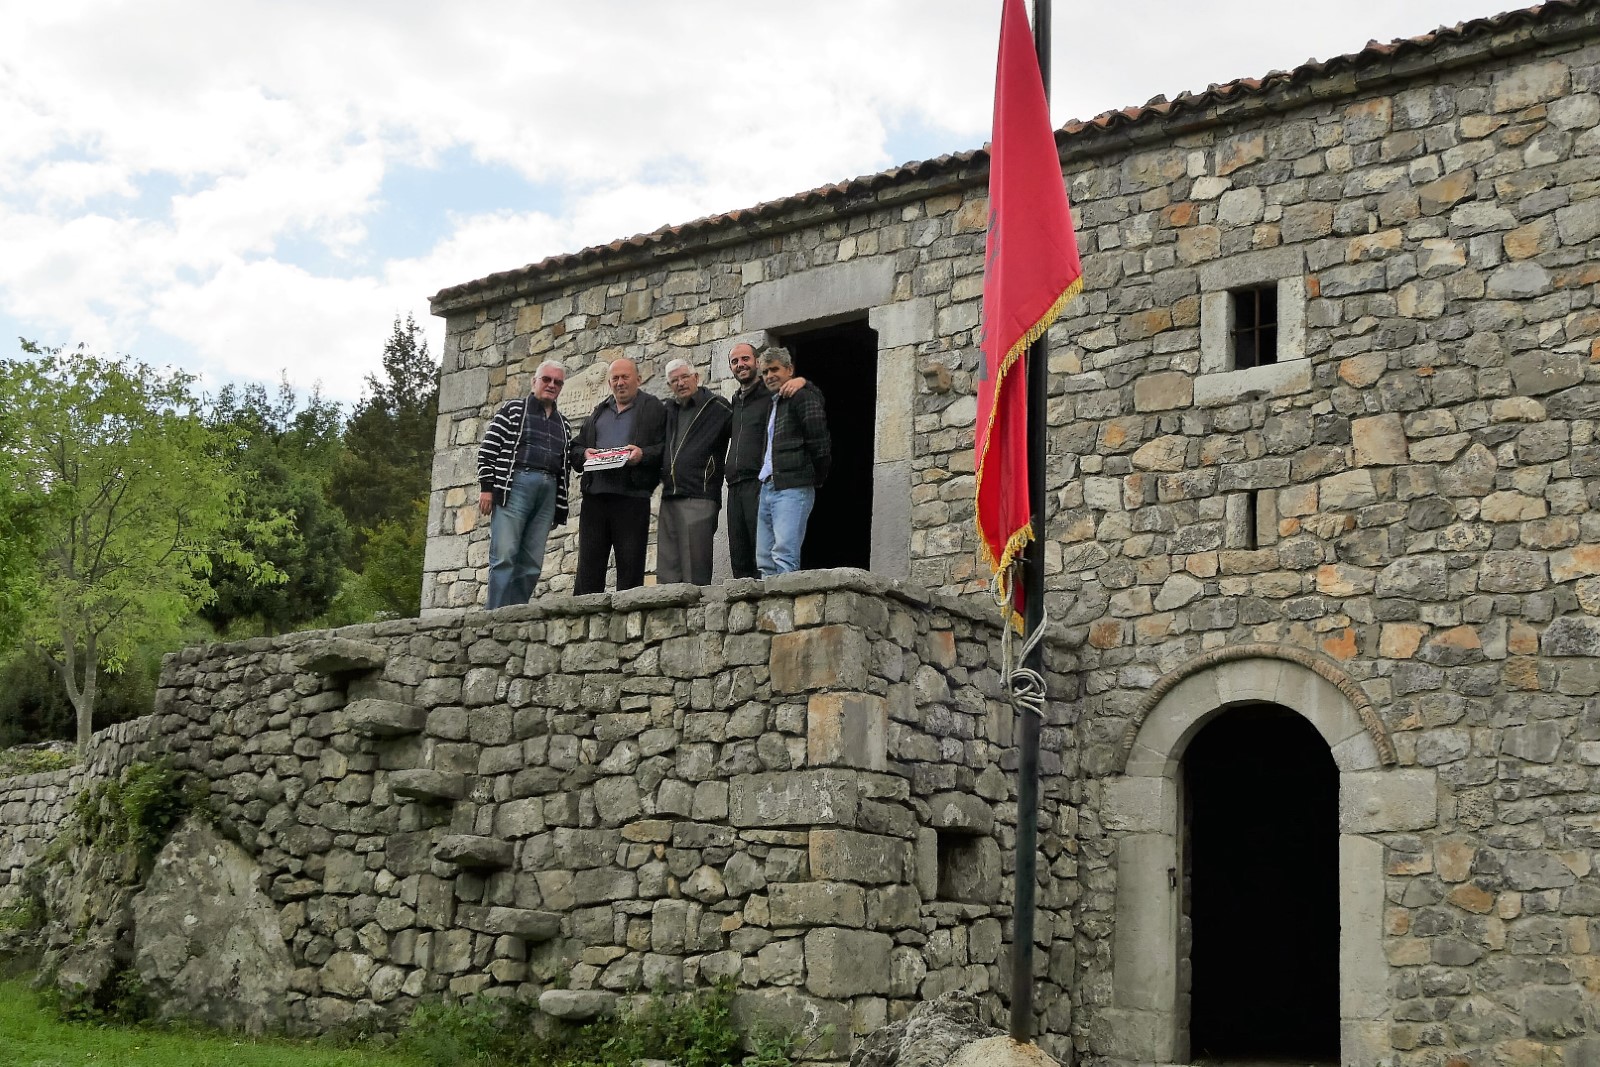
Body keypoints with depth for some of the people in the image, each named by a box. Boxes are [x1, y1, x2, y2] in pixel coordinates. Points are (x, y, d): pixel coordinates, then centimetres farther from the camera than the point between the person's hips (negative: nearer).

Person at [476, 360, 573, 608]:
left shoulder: (563, 425, 21)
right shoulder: (512, 409, 8)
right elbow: (488, 448, 2)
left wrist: (560, 509, 13)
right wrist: (486, 487, -7)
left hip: (549, 492, 5)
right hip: (514, 486, -5)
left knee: (531, 563, 0)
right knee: (504, 556, -12)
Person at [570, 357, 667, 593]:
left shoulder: (654, 409, 8)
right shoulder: (598, 412, 24)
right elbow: (575, 448, 22)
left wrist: (643, 455, -19)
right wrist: (584, 454, 0)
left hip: (632, 497, -4)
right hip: (594, 496, 4)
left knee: (630, 566, -3)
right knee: (588, 564, 1)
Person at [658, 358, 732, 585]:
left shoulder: (717, 408, 1)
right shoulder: (668, 410, 20)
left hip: (699, 498, -6)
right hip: (669, 498, 6)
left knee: (694, 574, -9)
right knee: (666, 576, 5)